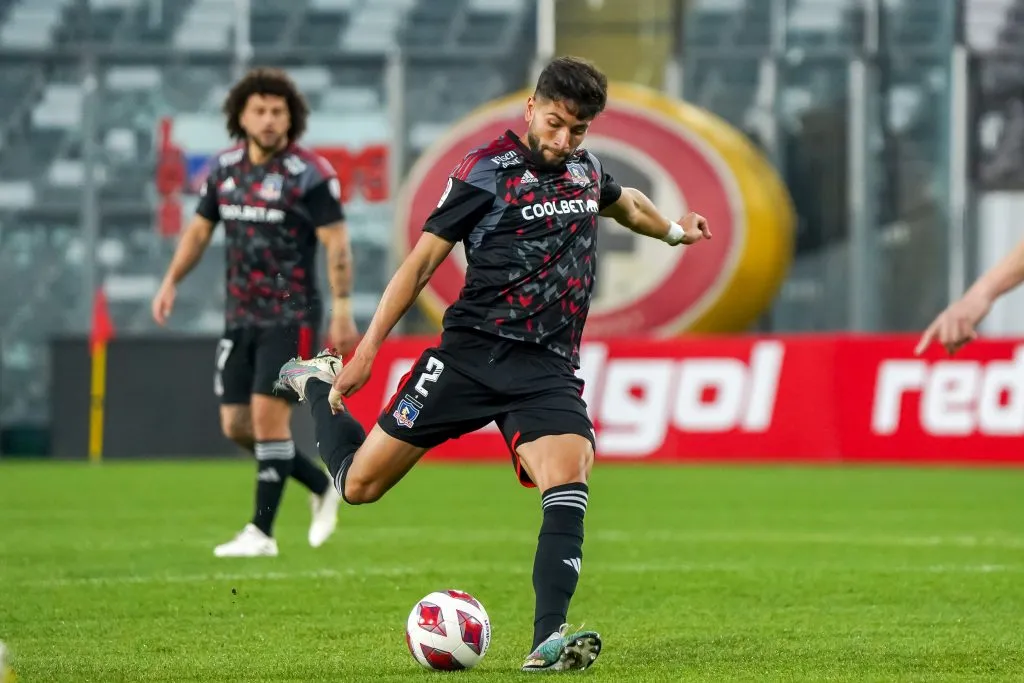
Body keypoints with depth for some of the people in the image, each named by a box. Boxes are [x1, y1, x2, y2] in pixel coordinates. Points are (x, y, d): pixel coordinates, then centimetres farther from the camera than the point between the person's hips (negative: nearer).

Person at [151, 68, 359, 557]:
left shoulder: (309, 174, -11)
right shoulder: (224, 169, 7)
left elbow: (336, 243, -13)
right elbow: (200, 229, 18)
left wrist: (342, 310, -19)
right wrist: (171, 283, 9)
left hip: (291, 317, -7)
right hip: (240, 316, 7)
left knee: (268, 414, -14)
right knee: (237, 425, 6)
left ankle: (261, 532, -6)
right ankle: (322, 487, 26)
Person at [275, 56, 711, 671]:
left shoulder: (585, 167, 12)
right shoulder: (488, 170, -6)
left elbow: (626, 203, 38)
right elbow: (424, 258, -5)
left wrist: (674, 231, 53)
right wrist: (367, 350, -8)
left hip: (548, 368, 3)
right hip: (472, 350, -3)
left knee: (569, 489, -23)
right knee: (360, 483, 1)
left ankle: (549, 641, -28)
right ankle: (317, 384, 32)